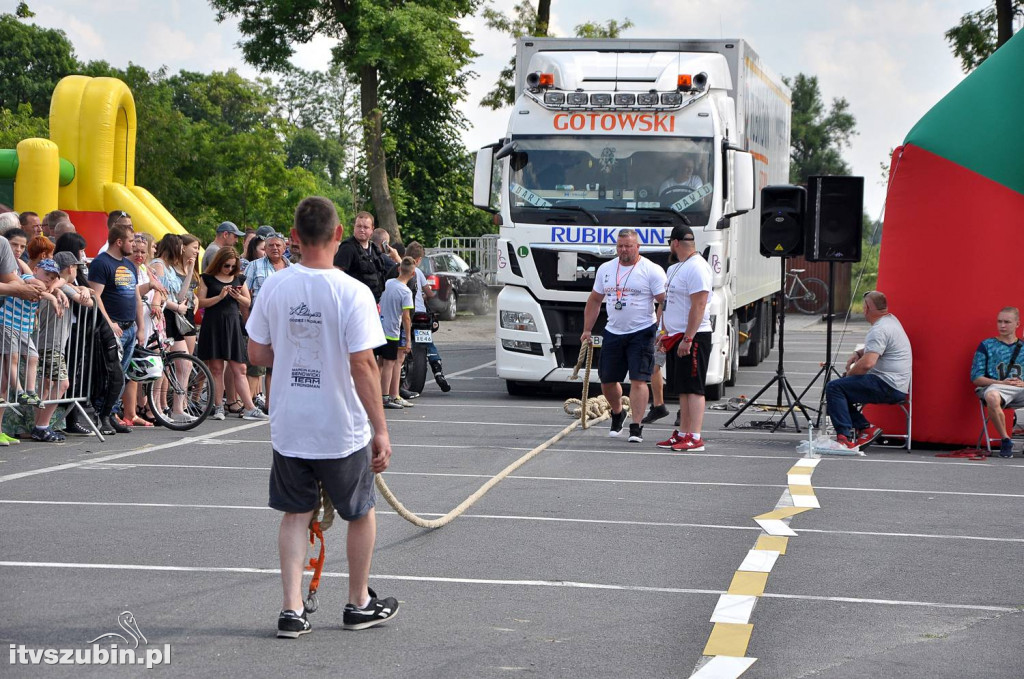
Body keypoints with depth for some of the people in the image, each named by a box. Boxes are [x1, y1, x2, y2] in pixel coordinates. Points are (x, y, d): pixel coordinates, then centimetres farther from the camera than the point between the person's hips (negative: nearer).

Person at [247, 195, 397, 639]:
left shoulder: (275, 286, -5)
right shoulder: (352, 292, -17)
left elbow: (257, 354, 3)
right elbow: (362, 366, -18)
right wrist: (381, 430, -12)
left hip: (289, 426, 3)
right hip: (343, 429, -3)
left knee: (296, 514, 14)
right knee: (361, 512, 17)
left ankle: (292, 609, 7)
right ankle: (360, 603, 29)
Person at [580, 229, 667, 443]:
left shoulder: (652, 270, -6)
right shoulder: (606, 269, 10)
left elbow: (664, 302, -9)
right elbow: (594, 300, 17)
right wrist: (587, 330, 12)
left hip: (641, 333, -5)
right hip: (613, 333, 5)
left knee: (638, 380, -11)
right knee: (607, 381, 11)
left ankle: (636, 427, -10)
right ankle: (617, 413, 37)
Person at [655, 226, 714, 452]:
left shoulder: (697, 268, -15)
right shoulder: (676, 268, 18)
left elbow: (699, 306, -21)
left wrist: (688, 339, -24)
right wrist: (665, 334, 22)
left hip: (693, 337, -10)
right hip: (676, 337, 10)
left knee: (693, 388, -10)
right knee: (683, 389, 12)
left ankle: (695, 438, -12)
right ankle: (683, 434, 16)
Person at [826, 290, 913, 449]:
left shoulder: (879, 330, -17)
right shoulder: (891, 320, 16)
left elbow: (867, 363, -27)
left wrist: (849, 374, -7)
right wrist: (857, 353, 12)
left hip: (888, 387, -11)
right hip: (897, 388, 11)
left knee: (834, 387, -17)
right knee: (840, 388, 15)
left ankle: (845, 437, -21)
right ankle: (865, 428, 3)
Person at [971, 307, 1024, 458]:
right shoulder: (987, 345, 14)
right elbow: (976, 377, 6)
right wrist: (1001, 383, -8)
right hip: (995, 387, -2)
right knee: (992, 397, -41)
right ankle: (1005, 440, -25)